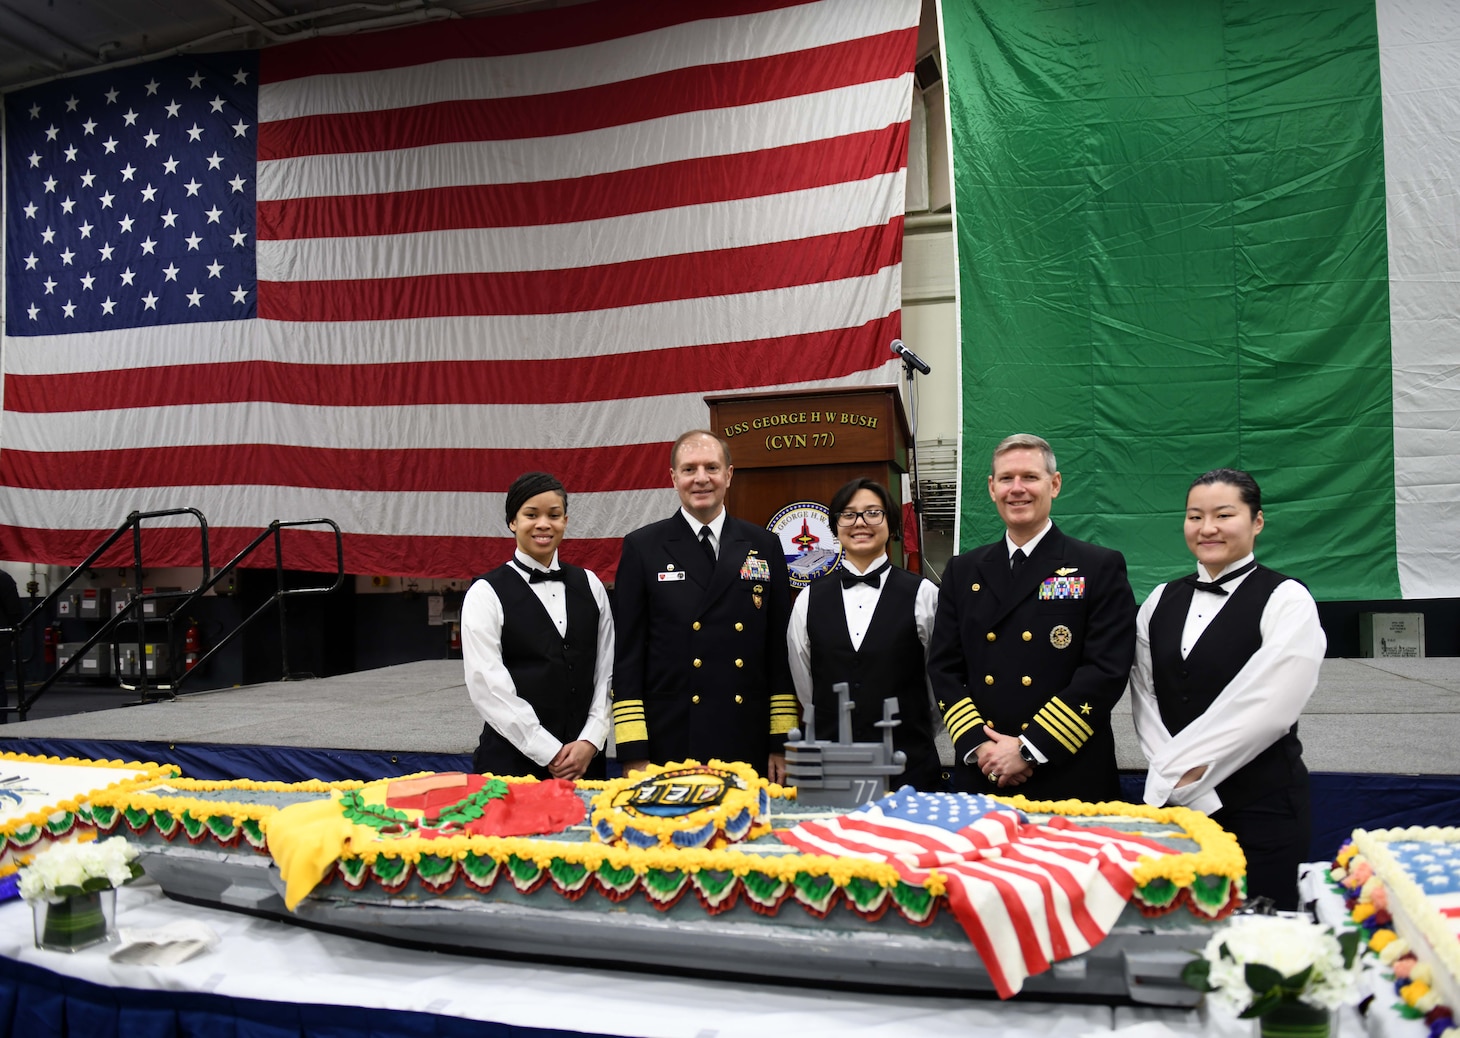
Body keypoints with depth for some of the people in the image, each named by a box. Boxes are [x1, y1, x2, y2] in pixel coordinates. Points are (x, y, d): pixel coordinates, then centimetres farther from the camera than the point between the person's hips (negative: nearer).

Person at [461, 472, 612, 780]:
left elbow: (606, 671, 6)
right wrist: (550, 753, -11)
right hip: (513, 761, -3)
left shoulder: (590, 586, 8)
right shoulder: (486, 593, -4)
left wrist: (589, 742, -6)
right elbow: (489, 688, -10)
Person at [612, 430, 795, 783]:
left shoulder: (765, 546, 8)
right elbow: (627, 655, 0)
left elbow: (781, 649, 9)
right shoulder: (642, 548, 2)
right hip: (669, 749, -2)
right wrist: (633, 754, -6)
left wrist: (782, 744, 4)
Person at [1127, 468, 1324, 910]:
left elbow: (1266, 707, -14)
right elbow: (1144, 695, 8)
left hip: (1260, 804, -4)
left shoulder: (1286, 600, -6)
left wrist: (1178, 764, -11)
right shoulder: (1162, 601, 10)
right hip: (1173, 800, 4)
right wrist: (1172, 772, -6)